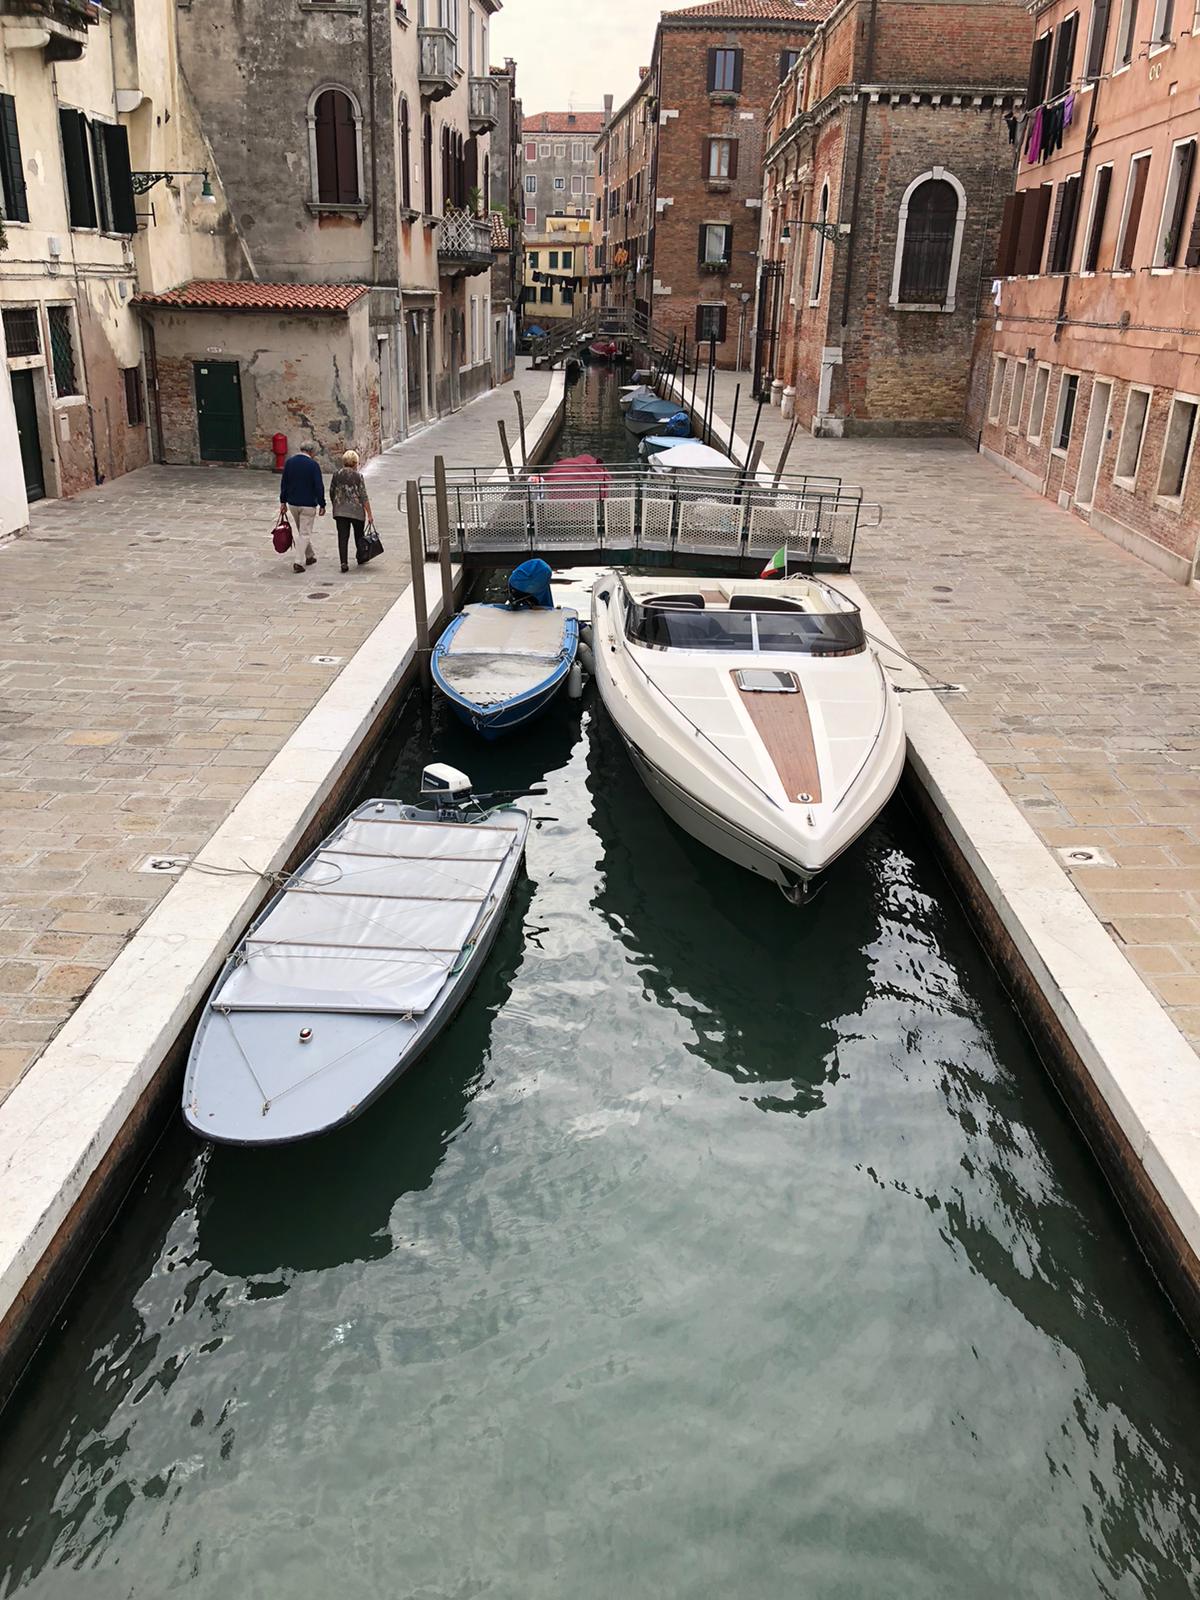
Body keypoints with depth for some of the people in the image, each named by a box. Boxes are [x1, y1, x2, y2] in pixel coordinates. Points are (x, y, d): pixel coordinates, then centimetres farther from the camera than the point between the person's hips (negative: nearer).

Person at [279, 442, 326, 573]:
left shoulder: (289, 462, 4)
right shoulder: (313, 465, -13)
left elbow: (283, 483, 7)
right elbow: (319, 486, -14)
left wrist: (283, 501, 12)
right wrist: (322, 505, -6)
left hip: (292, 503, 6)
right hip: (308, 504, -5)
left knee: (302, 531, 21)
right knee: (304, 533, -1)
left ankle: (310, 556, 34)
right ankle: (298, 562, -9)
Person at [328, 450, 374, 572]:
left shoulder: (336, 474, 2)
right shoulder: (358, 475, -7)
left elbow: (331, 492, 8)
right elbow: (364, 496, -9)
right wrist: (369, 514, -5)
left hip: (340, 510, 2)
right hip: (357, 511, -2)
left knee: (342, 537, 2)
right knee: (359, 535, 18)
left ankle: (344, 562, -6)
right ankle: (361, 558, 30)